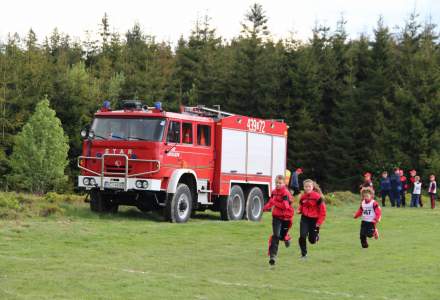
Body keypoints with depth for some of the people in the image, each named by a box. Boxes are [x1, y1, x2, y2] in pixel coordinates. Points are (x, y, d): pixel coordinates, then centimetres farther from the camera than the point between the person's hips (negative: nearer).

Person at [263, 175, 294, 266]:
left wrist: (274, 202, -26)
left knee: (282, 236, 9)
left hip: (286, 217, -3)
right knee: (275, 236, -10)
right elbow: (271, 201, 19)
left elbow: (285, 206, -26)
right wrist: (266, 207, 0)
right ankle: (272, 256, -12)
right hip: (277, 216, 3)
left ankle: (287, 238, 48)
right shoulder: (274, 192, 4)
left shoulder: (285, 193, -16)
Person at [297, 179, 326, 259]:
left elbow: (322, 210, -11)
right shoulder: (303, 197, 1)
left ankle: (316, 234, 44)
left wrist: (319, 222, -13)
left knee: (312, 240, 6)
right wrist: (299, 210, -4)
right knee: (302, 236, -14)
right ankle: (304, 254, 4)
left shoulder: (317, 197, -14)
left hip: (314, 219, -3)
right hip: (305, 219, 3)